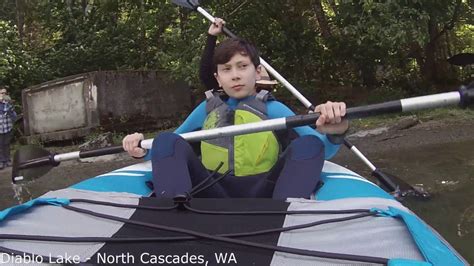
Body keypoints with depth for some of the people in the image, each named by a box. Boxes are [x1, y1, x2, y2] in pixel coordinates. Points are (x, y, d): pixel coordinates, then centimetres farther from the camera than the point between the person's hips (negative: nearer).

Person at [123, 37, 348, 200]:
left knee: (308, 145, -20)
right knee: (166, 141, -11)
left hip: (260, 195, -2)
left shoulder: (272, 108, 5)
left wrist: (334, 134, -27)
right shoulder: (207, 109, 14)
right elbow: (169, 148, 22)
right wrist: (143, 149, 0)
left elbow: (321, 149, -4)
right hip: (214, 195, 2)